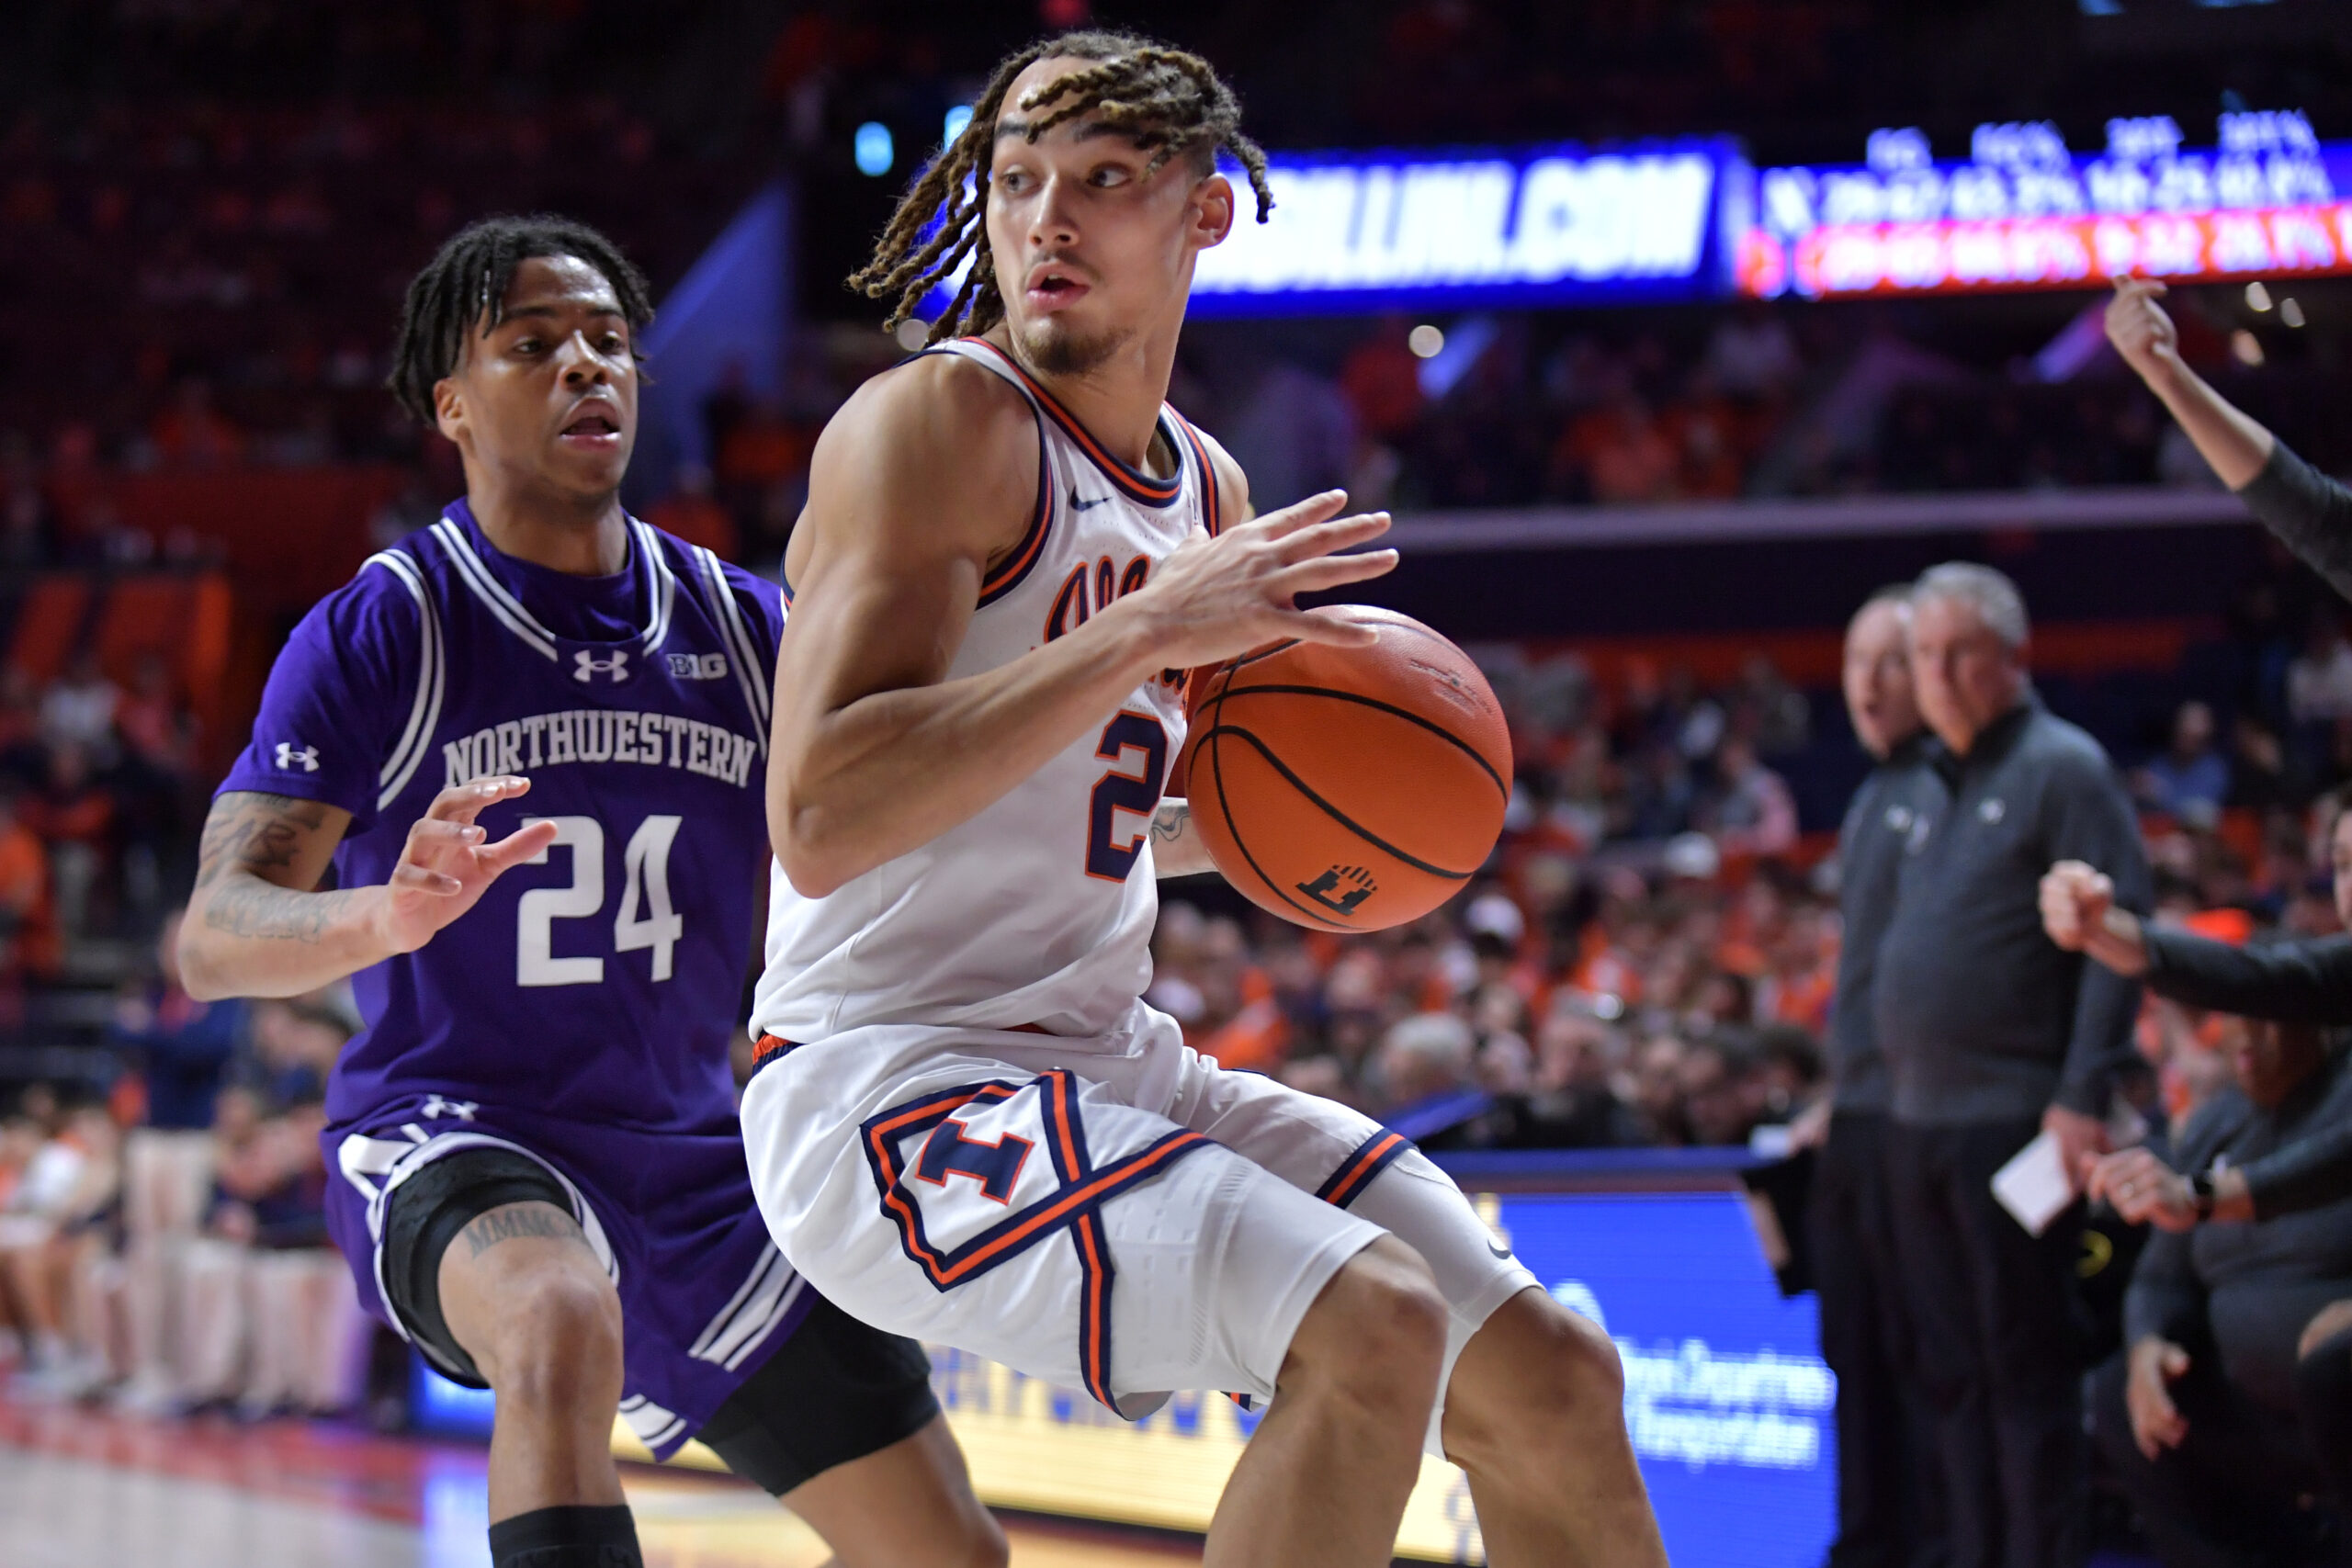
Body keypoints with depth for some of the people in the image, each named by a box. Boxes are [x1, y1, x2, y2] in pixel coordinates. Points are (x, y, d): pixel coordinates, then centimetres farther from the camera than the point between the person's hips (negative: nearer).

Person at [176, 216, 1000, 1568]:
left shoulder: (748, 629, 5)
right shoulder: (379, 633, -9)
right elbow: (213, 938, -17)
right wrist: (388, 915, -40)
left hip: (695, 1157, 6)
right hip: (449, 1138, -6)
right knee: (564, 1326, -41)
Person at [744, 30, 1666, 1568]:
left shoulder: (1209, 492, 12)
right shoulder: (938, 421, -13)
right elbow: (820, 823, -25)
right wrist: (1148, 630, -26)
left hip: (1113, 1070, 8)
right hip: (888, 1085, -8)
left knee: (1553, 1382, 4)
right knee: (1372, 1329, -27)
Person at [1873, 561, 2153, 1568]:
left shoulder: (2062, 768, -6)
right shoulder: (1939, 789, 19)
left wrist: (2084, 1097, -19)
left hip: (2015, 1118, -8)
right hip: (1920, 1123, 8)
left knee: (2026, 1366, -6)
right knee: (1953, 1370, 10)